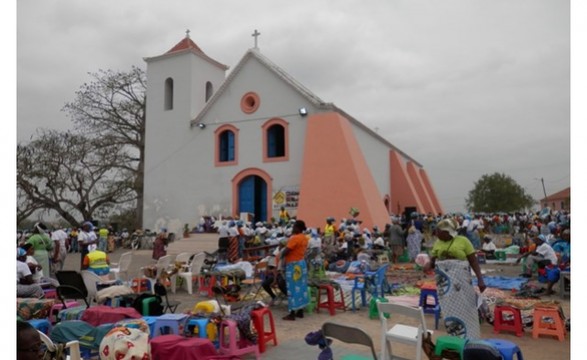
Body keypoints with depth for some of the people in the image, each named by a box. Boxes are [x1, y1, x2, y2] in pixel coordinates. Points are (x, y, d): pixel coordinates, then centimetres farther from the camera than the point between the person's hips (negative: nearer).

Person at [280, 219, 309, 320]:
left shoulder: (295, 238, -20)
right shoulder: (304, 238, 8)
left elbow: (286, 251, -20)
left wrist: (280, 256, -2)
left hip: (293, 265, -9)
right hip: (301, 263, 9)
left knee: (293, 289, -3)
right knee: (301, 287, 13)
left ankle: (292, 314, 2)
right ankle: (300, 311, 20)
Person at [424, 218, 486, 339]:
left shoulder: (463, 241, -5)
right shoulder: (438, 243, 7)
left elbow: (473, 261, -4)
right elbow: (432, 260, 11)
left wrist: (480, 279, -11)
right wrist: (428, 265, -11)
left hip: (460, 279, -4)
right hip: (444, 281, 4)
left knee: (464, 309, 2)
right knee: (449, 310, 7)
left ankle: (467, 340, 15)